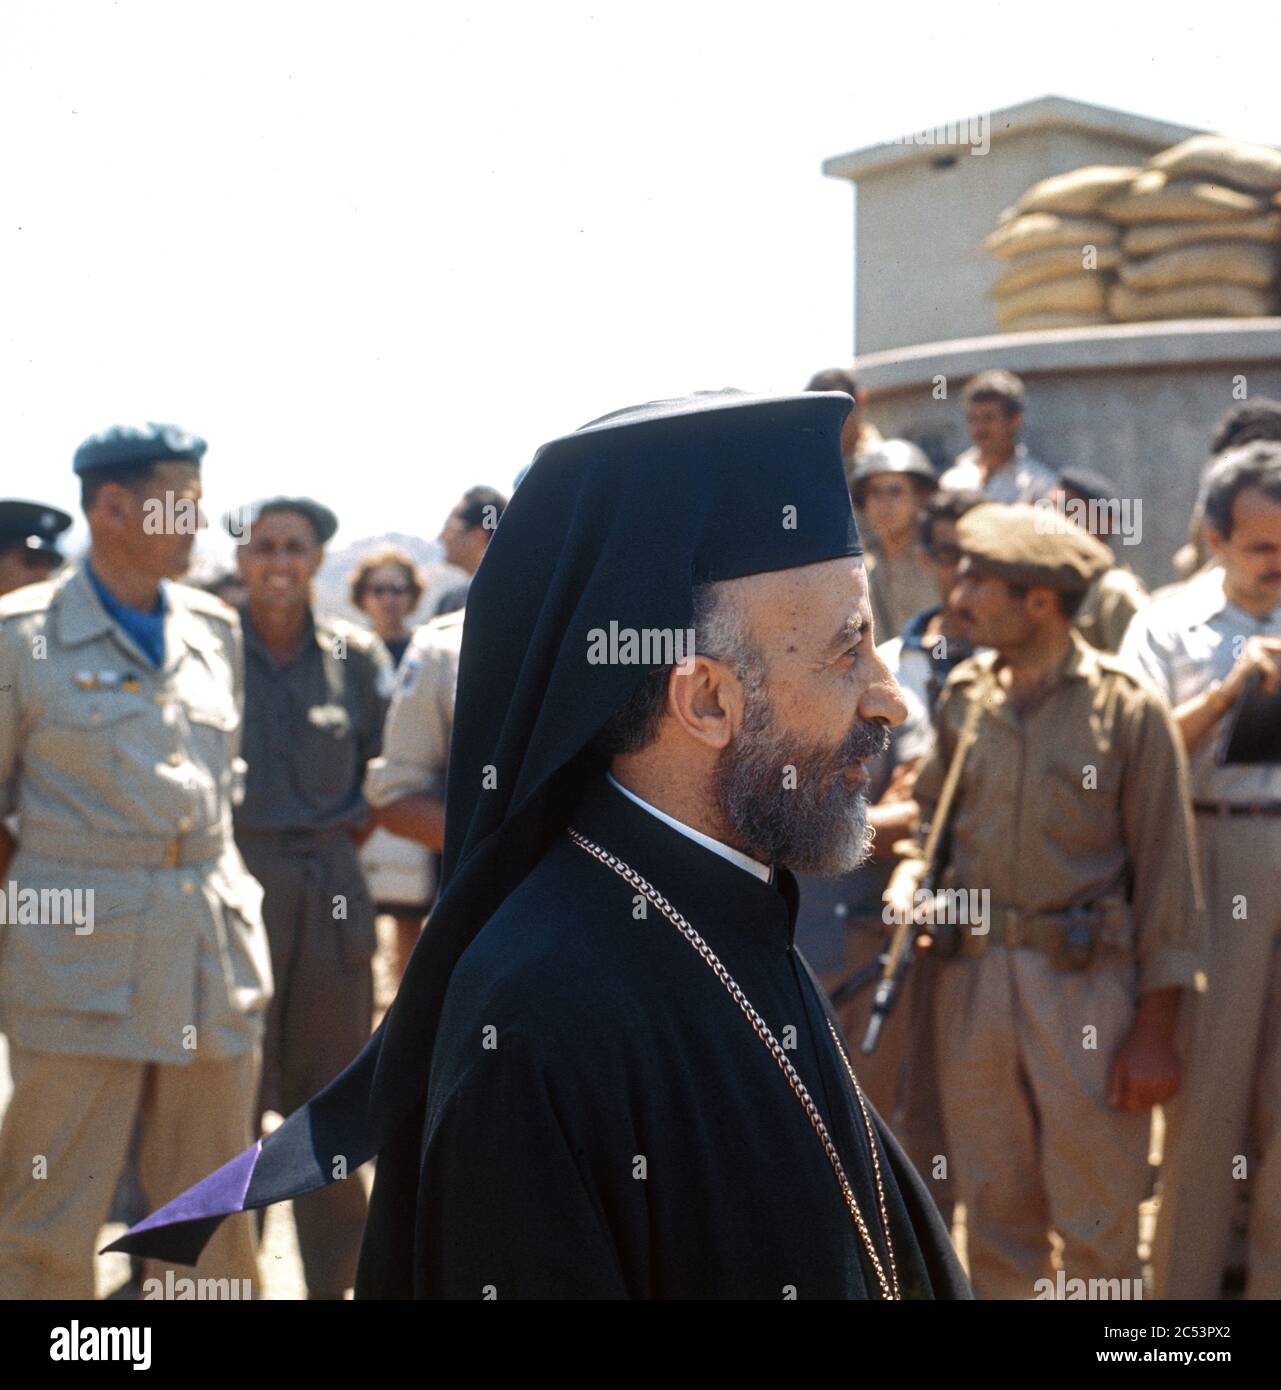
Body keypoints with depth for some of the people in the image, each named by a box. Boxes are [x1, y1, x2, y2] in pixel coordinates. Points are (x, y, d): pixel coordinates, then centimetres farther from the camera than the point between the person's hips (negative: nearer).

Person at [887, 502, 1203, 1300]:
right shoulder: (964, 696, 6)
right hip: (973, 977, 4)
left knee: (1099, 1233, 3)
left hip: (1087, 985, -4)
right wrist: (913, 873, -2)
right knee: (995, 1214, 13)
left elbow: (1166, 872, -6)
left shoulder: (1128, 707, -7)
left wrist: (1156, 1026, -8)